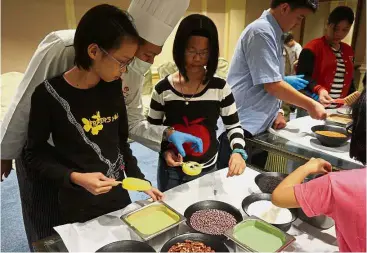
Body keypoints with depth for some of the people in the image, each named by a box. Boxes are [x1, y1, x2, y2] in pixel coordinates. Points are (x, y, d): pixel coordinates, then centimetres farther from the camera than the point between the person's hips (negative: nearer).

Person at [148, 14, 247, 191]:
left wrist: (238, 151, -20)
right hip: (171, 171, 0)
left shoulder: (220, 88, -11)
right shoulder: (163, 89, -11)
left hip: (207, 170, 1)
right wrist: (165, 150, -18)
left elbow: (233, 126, -2)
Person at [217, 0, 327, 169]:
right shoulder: (262, 32, -16)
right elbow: (271, 85, -20)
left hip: (257, 124, 9)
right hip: (241, 126, -9)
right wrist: (310, 105, -9)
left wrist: (277, 112, 10)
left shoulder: (272, 32, 13)